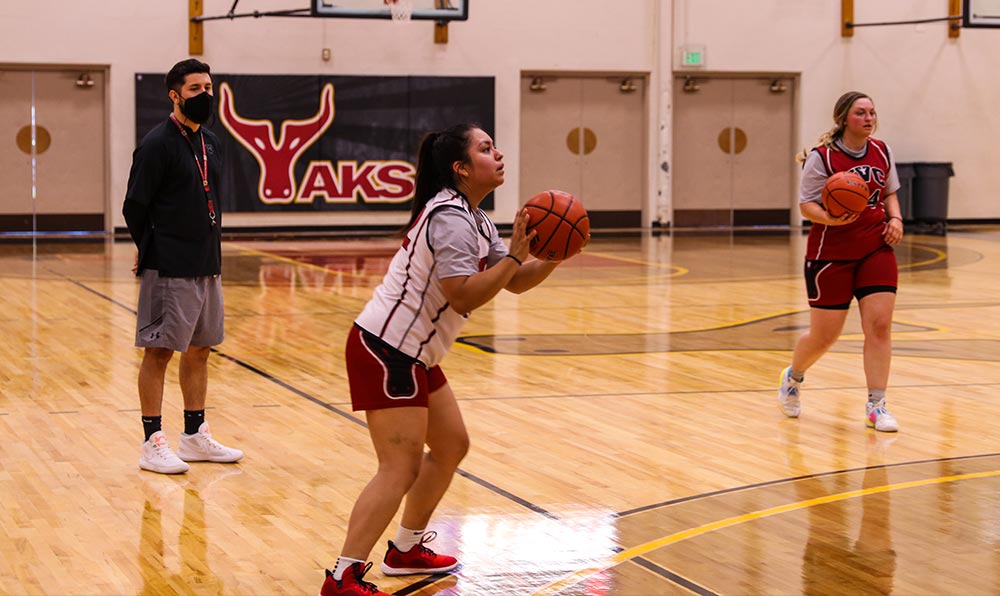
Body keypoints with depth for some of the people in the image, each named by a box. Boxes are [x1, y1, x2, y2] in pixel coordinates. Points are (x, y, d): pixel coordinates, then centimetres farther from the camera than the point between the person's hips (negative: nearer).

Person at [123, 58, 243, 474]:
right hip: (169, 269, -8)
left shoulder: (211, 144, 12)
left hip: (207, 266, 8)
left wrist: (209, 249, 12)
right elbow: (134, 208, -9)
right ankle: (153, 444, 3)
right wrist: (153, 252, 1)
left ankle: (195, 436, 23)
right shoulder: (157, 144, -12)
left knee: (200, 350, 13)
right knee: (158, 352, -2)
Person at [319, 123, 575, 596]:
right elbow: (466, 296, -27)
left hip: (413, 356, 11)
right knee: (400, 468, -15)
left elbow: (515, 282, 14)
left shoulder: (474, 219, 14)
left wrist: (553, 257, -2)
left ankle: (407, 549, 32)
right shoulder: (450, 219, -19)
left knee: (451, 446, 19)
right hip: (386, 351, -11)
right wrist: (515, 253, -24)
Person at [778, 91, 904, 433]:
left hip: (876, 250, 4)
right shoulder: (822, 157, -10)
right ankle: (793, 377, 35)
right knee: (824, 335, 3)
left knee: (879, 325, -9)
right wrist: (830, 219, -29)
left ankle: (876, 406, -2)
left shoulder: (882, 152, 7)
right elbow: (806, 205, -9)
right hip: (831, 254, -4)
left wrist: (895, 219, 1)